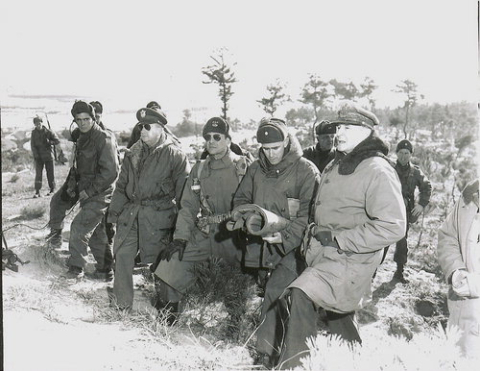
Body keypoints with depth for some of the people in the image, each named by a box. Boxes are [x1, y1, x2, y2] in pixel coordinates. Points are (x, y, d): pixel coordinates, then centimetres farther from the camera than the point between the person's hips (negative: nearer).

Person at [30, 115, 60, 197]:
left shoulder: (48, 132, -1)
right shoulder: (34, 132, 5)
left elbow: (57, 141, -2)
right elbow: (32, 145, 2)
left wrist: (49, 142, -19)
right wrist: (35, 155, -10)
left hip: (48, 155, -1)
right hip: (38, 156, 1)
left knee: (50, 173, 5)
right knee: (38, 174, -7)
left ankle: (52, 190, 19)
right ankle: (37, 192, -9)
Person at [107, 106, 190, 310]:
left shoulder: (175, 155, -6)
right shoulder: (133, 153, 11)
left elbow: (184, 192, -5)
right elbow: (121, 185, 18)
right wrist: (113, 214, 12)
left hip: (158, 217, -5)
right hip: (130, 214, 6)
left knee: (157, 259, 2)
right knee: (122, 255, 6)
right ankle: (122, 303, 22)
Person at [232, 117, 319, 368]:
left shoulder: (305, 171, -7)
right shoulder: (256, 170, 10)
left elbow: (308, 213, -12)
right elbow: (240, 199, 19)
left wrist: (285, 235, -21)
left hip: (292, 246, -5)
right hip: (264, 245, 5)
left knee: (274, 295, -16)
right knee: (278, 298, 15)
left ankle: (266, 353, -6)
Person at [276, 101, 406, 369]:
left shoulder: (378, 171, -17)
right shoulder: (337, 165, 10)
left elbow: (393, 227, -25)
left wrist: (340, 240, -23)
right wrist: (312, 239, 11)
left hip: (351, 260, -9)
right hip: (323, 254, 9)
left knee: (301, 296, -25)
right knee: (338, 314, 22)